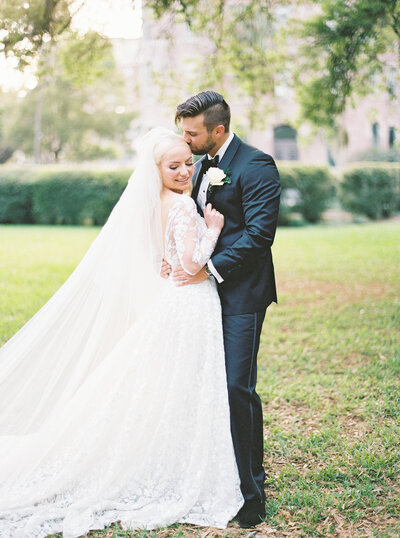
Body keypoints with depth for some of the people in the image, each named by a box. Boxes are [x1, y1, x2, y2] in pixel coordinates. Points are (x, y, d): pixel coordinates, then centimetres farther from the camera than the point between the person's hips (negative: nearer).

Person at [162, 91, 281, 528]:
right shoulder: (204, 165, 15)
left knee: (237, 387, -8)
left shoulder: (256, 166, -12)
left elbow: (259, 233, -18)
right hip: (210, 289, 8)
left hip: (241, 294, -8)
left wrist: (210, 269, -18)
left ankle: (252, 491, 4)